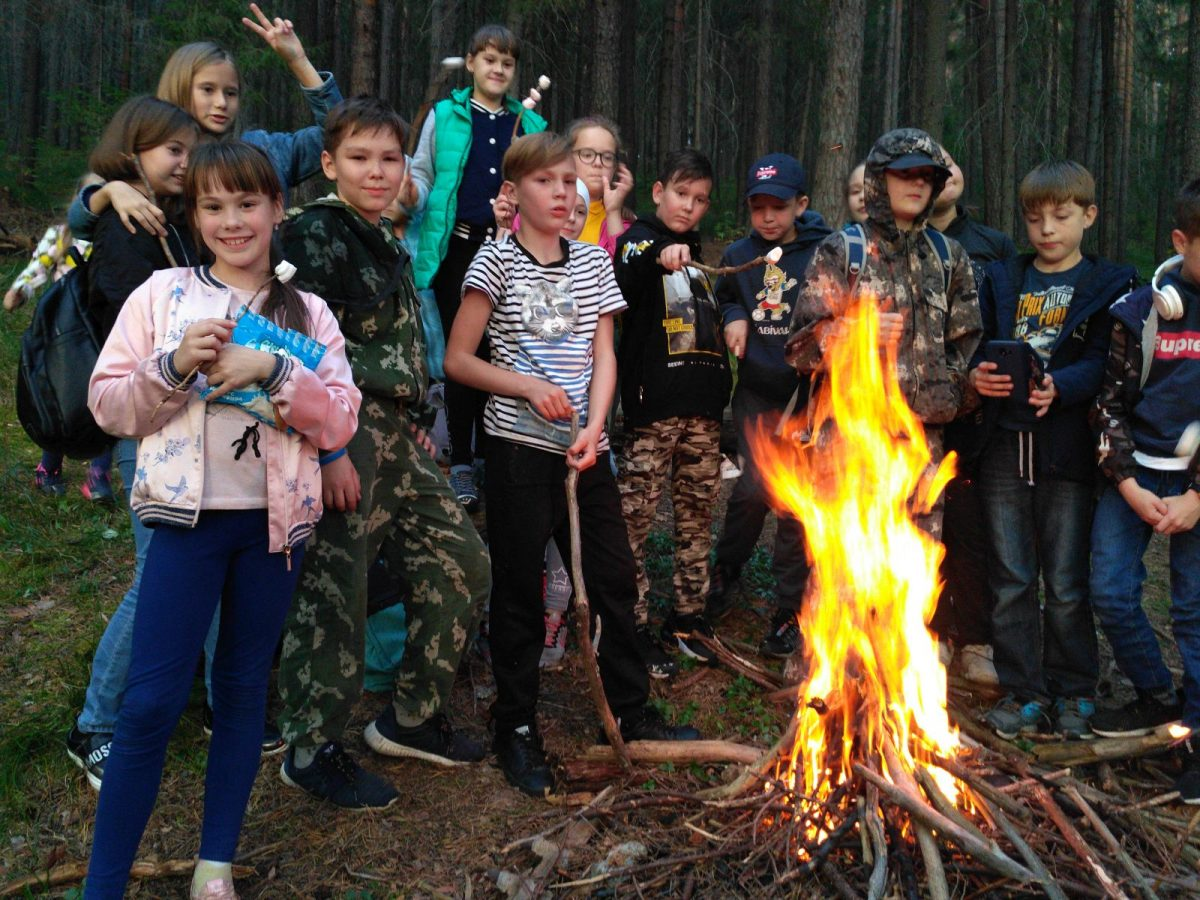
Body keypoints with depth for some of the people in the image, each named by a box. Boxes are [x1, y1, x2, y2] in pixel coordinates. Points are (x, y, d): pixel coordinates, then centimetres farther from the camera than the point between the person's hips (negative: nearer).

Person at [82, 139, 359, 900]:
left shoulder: (308, 314, 6)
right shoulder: (161, 294, 3)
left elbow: (341, 424, -2)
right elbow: (107, 404, 1)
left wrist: (275, 372, -15)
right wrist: (175, 365, -15)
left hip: (274, 522, 2)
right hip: (189, 515, -2)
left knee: (245, 689, 10)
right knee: (151, 703, -5)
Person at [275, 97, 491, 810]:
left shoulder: (389, 243, 17)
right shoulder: (318, 235, -10)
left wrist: (417, 426, 17)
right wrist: (329, 449, -21)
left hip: (395, 433, 9)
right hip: (344, 431, -9)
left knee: (461, 564, 11)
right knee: (336, 592, -3)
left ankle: (413, 717, 24)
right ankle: (311, 750, 13)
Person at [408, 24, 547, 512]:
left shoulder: (530, 124, 12)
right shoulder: (445, 115, 5)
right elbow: (422, 173, 7)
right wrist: (413, 194, -13)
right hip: (458, 247, -2)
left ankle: (492, 453, 17)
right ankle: (460, 462, 8)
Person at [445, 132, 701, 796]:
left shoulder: (593, 262, 10)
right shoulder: (497, 261, -2)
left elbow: (603, 356, 6)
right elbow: (458, 360, -3)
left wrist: (594, 427, -9)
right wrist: (528, 388, -15)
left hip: (585, 448, 4)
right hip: (519, 448, -4)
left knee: (614, 578, 10)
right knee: (520, 590, 3)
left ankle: (630, 710, 26)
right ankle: (517, 729, 17)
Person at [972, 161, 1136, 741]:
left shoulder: (1107, 285, 4)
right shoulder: (1002, 280, 14)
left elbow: (1101, 363, -7)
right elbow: (977, 346, 9)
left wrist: (1058, 387, -26)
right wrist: (976, 375, -14)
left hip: (1067, 450, -3)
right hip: (1004, 447, 3)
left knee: (1066, 582, 3)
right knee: (1010, 579, 6)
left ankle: (1073, 693, 19)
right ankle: (1023, 692, 17)